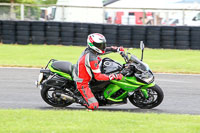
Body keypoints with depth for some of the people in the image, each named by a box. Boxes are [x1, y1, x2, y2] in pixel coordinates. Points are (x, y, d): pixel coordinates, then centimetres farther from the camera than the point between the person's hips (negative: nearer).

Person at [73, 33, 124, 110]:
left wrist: (118, 49, 4)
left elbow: (106, 50, 15)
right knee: (94, 106, -18)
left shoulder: (89, 50, -3)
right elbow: (98, 76, -26)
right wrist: (114, 77, -27)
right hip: (82, 83, -10)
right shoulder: (92, 58, -30)